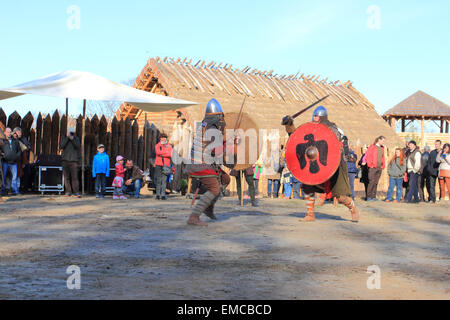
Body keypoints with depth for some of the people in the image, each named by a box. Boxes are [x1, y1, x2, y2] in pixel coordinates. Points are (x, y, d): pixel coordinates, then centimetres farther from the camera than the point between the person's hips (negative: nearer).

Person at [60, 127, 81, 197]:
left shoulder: (76, 138, 10)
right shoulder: (63, 138, 11)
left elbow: (78, 147, -5)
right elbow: (61, 146, -5)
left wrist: (72, 139, -11)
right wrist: (67, 138, -9)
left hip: (74, 160, -1)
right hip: (65, 160, 1)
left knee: (74, 176, -10)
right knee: (66, 177, 0)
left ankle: (76, 192, -12)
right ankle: (68, 192, 3)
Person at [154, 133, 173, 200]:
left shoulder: (169, 146, 12)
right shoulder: (157, 145, 13)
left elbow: (170, 155, -4)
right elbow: (158, 152, -8)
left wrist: (162, 154, -7)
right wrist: (166, 152, -5)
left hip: (166, 165, 0)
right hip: (158, 165, 0)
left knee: (164, 180, -6)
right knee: (158, 179, -2)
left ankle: (163, 195, -6)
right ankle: (158, 194, 2)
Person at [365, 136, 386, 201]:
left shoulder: (382, 148, 16)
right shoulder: (372, 147, -4)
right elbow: (367, 156, -7)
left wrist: (383, 166, 13)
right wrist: (370, 165, -11)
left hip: (379, 168, 6)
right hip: (373, 168, -6)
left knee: (376, 183, 6)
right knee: (372, 182, -10)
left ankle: (373, 196, 9)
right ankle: (369, 197, -7)